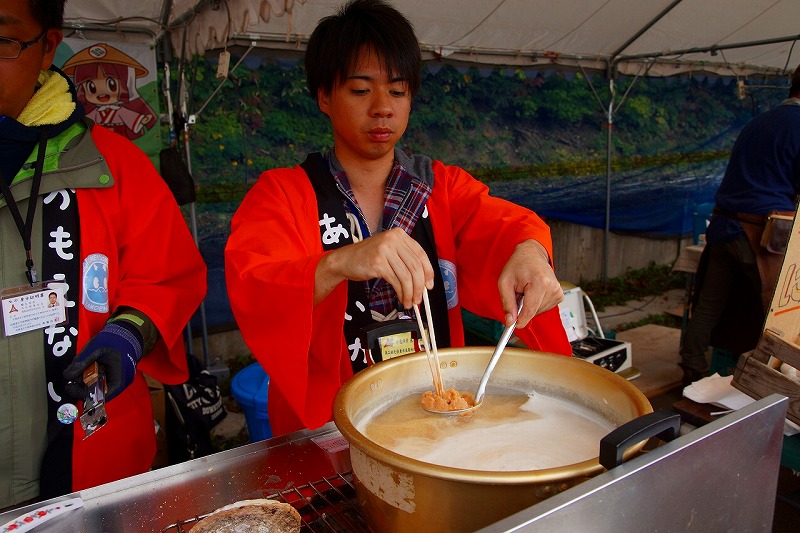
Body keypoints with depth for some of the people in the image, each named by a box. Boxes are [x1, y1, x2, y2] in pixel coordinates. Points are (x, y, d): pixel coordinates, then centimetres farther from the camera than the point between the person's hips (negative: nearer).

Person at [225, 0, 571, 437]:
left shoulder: (443, 186, 8)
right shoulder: (281, 193, -3)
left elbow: (500, 224, -9)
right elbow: (250, 293, -18)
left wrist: (528, 251, -32)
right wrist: (338, 264, -37)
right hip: (326, 424, -2)